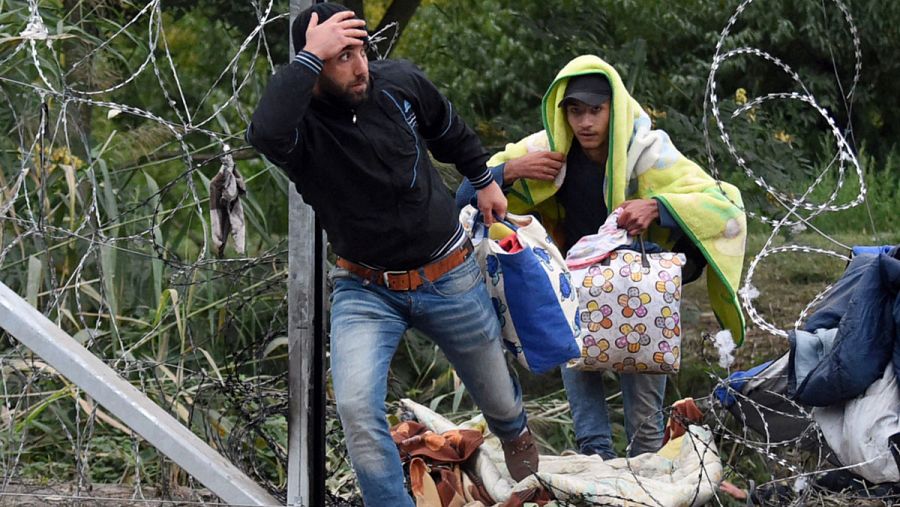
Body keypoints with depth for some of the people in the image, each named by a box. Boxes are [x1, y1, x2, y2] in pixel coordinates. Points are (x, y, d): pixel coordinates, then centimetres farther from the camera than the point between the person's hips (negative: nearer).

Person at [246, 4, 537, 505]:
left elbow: (450, 130, 12)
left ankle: (517, 433, 57)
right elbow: (264, 133, -48)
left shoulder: (400, 82, -11)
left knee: (499, 399, 20)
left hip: (451, 276, 3)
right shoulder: (300, 123, -22)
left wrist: (485, 179, 19)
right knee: (356, 405, -27)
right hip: (365, 290, -2)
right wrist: (310, 57, -43)